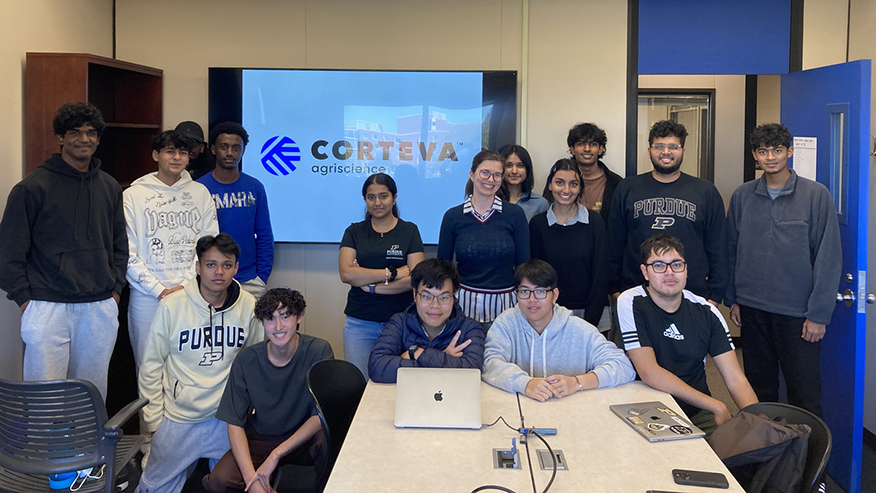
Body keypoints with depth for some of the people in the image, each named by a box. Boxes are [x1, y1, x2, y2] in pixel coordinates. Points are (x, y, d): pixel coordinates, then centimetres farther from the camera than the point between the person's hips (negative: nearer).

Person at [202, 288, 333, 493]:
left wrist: (276, 454, -23)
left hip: (305, 438, -1)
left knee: (327, 438, -34)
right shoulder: (247, 359, -9)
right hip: (259, 440, 1)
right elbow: (234, 423, -9)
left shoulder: (318, 351, -14)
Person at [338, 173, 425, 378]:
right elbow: (346, 273, -7)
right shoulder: (354, 232, 9)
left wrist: (370, 285, -9)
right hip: (359, 322, 1)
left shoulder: (409, 230, 5)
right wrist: (392, 273, -11)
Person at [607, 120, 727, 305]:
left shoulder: (706, 192, 7)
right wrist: (615, 289, 3)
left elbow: (717, 248, 8)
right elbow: (615, 244, 8)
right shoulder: (627, 189, 7)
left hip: (693, 297, 0)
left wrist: (715, 295, 3)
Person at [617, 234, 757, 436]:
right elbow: (649, 372, -16)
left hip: (699, 413, 4)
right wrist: (716, 406, -16)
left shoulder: (706, 312, 5)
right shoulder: (631, 304, -8)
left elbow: (735, 379, 3)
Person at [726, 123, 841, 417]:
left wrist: (819, 314, -9)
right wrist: (732, 299, 8)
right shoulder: (743, 196, 5)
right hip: (752, 310, 3)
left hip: (798, 313, -3)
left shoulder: (816, 195, -5)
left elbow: (828, 258, -6)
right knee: (760, 386, 15)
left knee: (804, 393, 1)